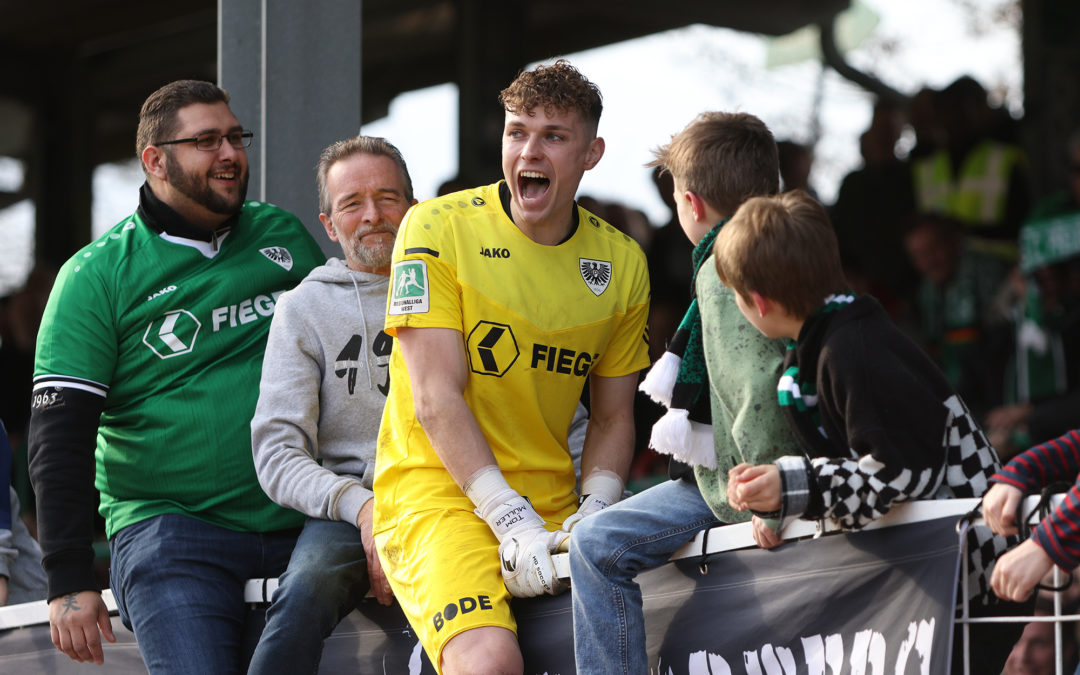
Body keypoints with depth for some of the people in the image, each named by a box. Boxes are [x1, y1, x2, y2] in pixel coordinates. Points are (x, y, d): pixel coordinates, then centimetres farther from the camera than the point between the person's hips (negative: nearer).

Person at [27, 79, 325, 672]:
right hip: (171, 529, -4)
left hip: (299, 528, 4)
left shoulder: (283, 235, 14)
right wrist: (69, 581, -11)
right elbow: (60, 438, -3)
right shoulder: (97, 274, 1)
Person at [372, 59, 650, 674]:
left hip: (552, 507, 5)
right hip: (435, 492, -4)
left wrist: (595, 511, -5)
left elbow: (613, 414, 14)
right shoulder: (438, 229, -5)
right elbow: (436, 399, -11)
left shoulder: (622, 263, 9)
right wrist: (512, 521, -18)